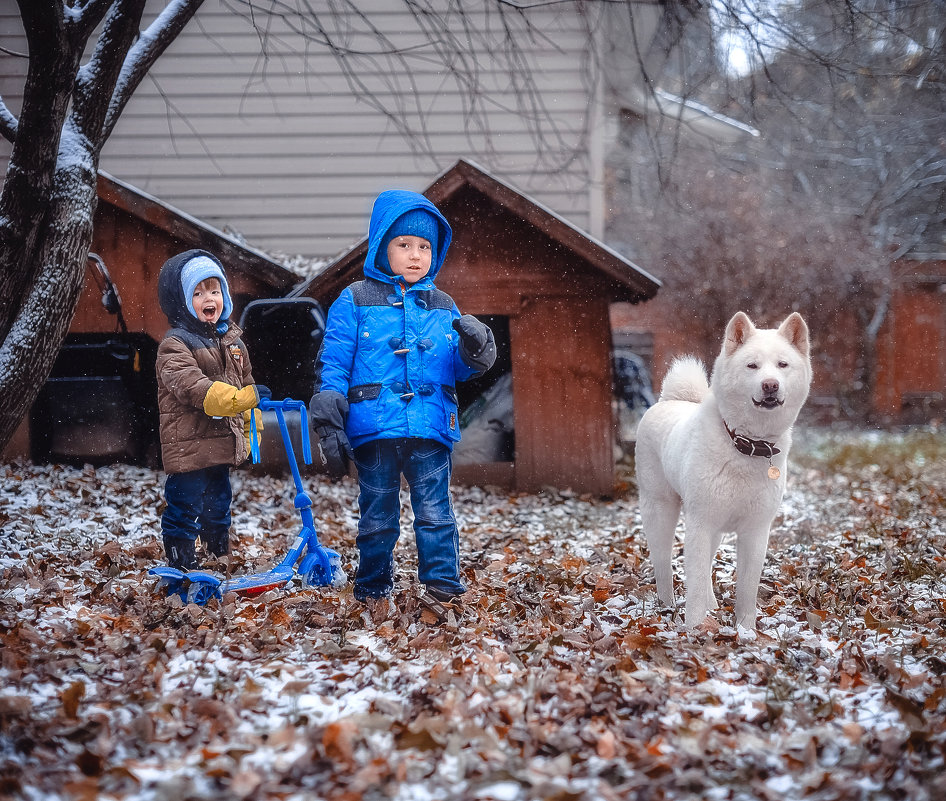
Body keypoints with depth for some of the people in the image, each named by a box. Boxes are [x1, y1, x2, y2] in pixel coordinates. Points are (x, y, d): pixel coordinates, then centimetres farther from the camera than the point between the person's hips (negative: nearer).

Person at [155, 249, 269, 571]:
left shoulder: (231, 339, 12)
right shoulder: (175, 345, -12)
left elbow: (245, 381, 21)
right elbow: (193, 387, -26)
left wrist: (250, 431, 18)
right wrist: (242, 398, -35)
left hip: (224, 443, 7)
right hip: (188, 445, -7)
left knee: (219, 504, 19)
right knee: (184, 506, -3)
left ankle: (219, 554, 31)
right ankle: (181, 566, 4)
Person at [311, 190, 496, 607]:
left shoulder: (443, 308, 13)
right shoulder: (354, 302, 3)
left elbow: (455, 369, 17)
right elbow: (333, 365, 1)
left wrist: (474, 350, -7)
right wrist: (329, 427, -6)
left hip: (430, 429, 2)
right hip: (373, 428, -2)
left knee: (434, 511, -1)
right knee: (377, 515, 7)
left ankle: (442, 583, 6)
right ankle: (374, 588, 19)